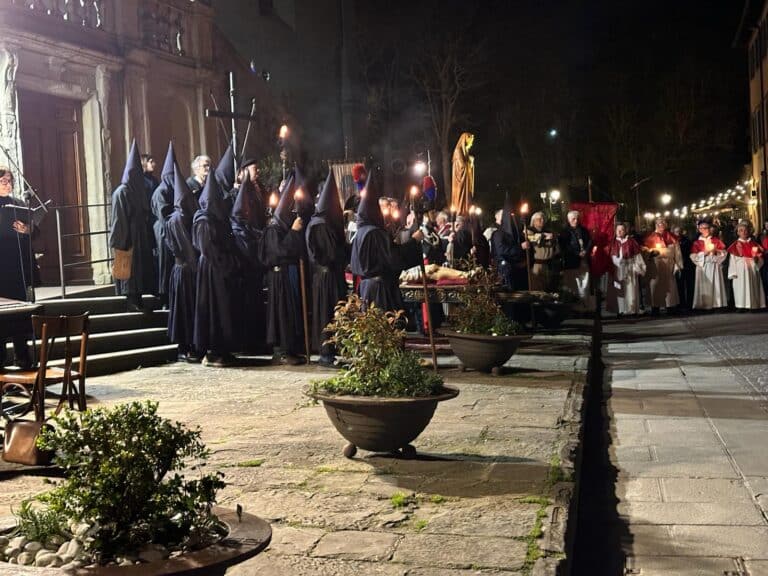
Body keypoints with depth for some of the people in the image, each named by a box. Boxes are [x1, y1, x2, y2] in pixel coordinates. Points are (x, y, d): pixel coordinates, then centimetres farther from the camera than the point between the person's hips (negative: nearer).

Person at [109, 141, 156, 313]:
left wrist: (149, 239, 11)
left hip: (142, 238, 7)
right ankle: (131, 301, -2)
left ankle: (137, 300, 11)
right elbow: (119, 219, -12)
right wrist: (120, 241, -16)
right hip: (128, 238, -7)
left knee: (141, 267, 7)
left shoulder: (141, 191, 12)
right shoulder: (121, 192, -8)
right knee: (129, 268, -4)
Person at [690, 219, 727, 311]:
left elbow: (724, 252, 6)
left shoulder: (716, 240, 10)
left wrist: (716, 251, -11)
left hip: (715, 267, 1)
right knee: (704, 287, -6)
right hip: (703, 267, -1)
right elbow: (693, 256, -5)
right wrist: (705, 252, -13)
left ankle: (717, 304, -3)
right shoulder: (697, 243, 5)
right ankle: (704, 305, -7)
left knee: (716, 286, -3)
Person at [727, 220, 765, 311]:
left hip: (752, 270, 3)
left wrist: (757, 259, -13)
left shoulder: (754, 244, 11)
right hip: (740, 271, -3)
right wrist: (733, 273, -8)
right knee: (741, 288, -8)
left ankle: (753, 305, 7)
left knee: (753, 287, 2)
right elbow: (732, 260, -1)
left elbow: (760, 259, 11)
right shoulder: (735, 245, 3)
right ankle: (741, 306, -6)